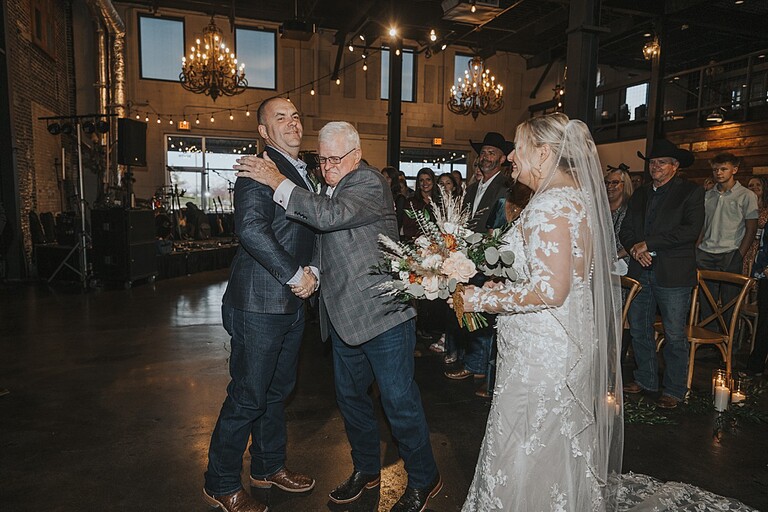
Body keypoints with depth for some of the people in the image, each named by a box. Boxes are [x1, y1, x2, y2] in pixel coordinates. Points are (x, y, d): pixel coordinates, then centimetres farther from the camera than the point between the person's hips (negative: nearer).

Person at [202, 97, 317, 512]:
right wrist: (294, 274, -19)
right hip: (261, 302, -9)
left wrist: (308, 269, 6)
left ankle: (268, 466, 40)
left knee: (278, 390, 20)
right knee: (247, 396, 3)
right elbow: (251, 229, -26)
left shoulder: (301, 172, 16)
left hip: (291, 302, 9)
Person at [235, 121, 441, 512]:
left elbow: (330, 216, -30)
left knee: (399, 400, 2)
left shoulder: (370, 183, -13)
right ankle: (366, 469, 39)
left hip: (381, 311, -8)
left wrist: (279, 183, -23)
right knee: (350, 396, 18)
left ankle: (423, 480, 24)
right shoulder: (330, 188, 12)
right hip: (343, 315, 9)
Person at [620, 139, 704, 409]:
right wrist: (634, 248, -9)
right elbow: (625, 229, 13)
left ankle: (674, 389, 17)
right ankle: (645, 379, 29)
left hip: (673, 274, -5)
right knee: (639, 330, 12)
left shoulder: (691, 192, -1)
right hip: (640, 271, 5)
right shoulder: (640, 194, 16)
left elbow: (691, 230, -14)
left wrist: (648, 243, -15)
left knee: (674, 336, 2)